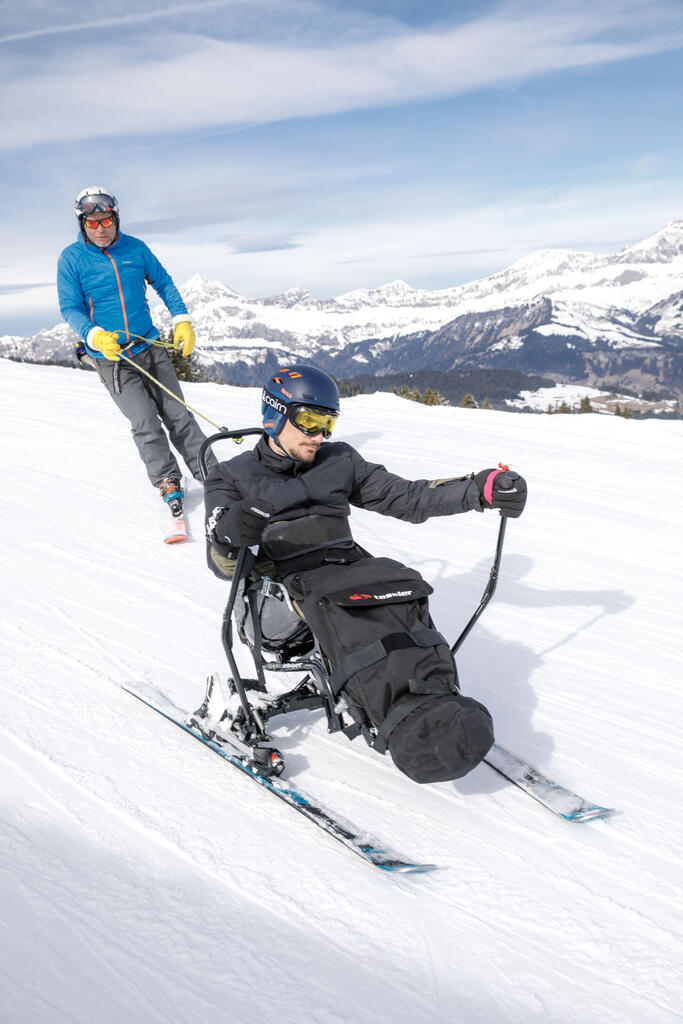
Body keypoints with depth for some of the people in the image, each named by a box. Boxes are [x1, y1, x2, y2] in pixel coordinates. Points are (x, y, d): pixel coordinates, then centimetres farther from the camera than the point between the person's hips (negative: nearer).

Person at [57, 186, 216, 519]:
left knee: (177, 414, 4)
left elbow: (163, 283, 14)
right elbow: (70, 308, -6)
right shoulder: (71, 259, -5)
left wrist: (182, 320, 3)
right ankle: (168, 482, 2)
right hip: (111, 357, -2)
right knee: (145, 423, -11)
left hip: (150, 347, 3)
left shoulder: (135, 248, 3)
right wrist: (95, 336, -25)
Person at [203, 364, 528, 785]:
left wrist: (482, 488, 4)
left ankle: (432, 703, -40)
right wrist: (230, 533, -24)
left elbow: (406, 497, 17)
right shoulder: (233, 477, 12)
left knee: (403, 586, -29)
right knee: (334, 602, -36)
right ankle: (409, 723, -46)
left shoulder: (340, 462, 21)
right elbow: (222, 564, 2)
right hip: (284, 583, -3)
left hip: (349, 566, 4)